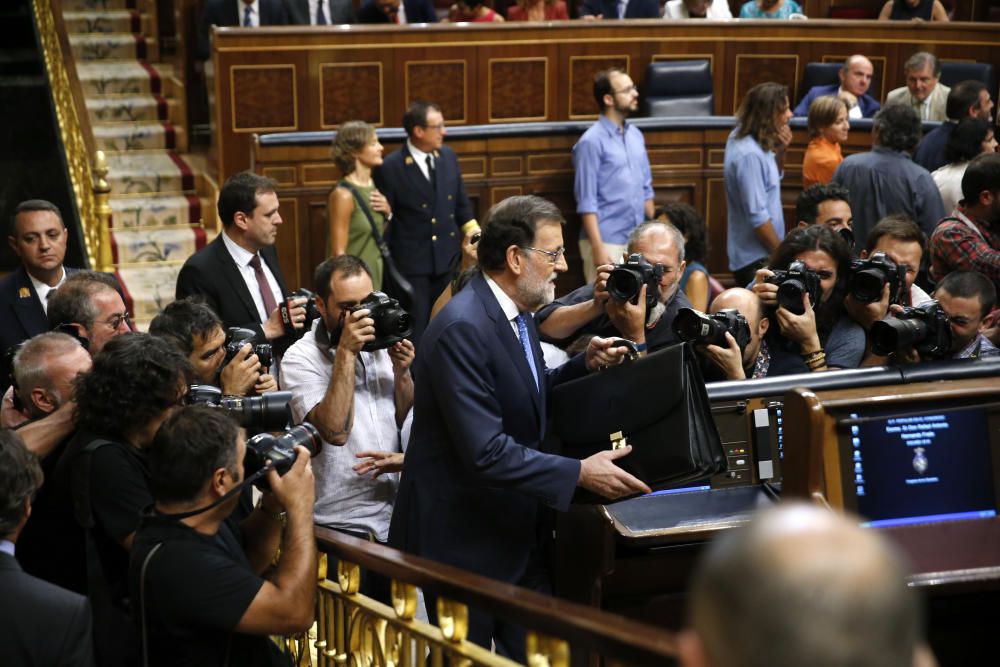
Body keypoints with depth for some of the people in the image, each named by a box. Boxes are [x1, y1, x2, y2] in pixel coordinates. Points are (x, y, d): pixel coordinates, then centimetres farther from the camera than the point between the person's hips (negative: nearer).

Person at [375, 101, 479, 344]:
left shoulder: (448, 156, 4)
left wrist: (473, 231, 0)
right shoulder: (390, 168, -13)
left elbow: (461, 202, 14)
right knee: (416, 332, 0)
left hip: (448, 259, 5)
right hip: (412, 262, -5)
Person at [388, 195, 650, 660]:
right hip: (463, 537, -9)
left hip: (516, 529, 9)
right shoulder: (463, 328, -24)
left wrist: (585, 365, 2)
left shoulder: (517, 312, 5)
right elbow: (487, 452, -28)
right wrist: (580, 473, -24)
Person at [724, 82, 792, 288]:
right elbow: (757, 217, -23)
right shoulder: (749, 155, -23)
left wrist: (780, 151, 2)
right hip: (755, 260, -10)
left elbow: (774, 178, 23)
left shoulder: (741, 138, 5)